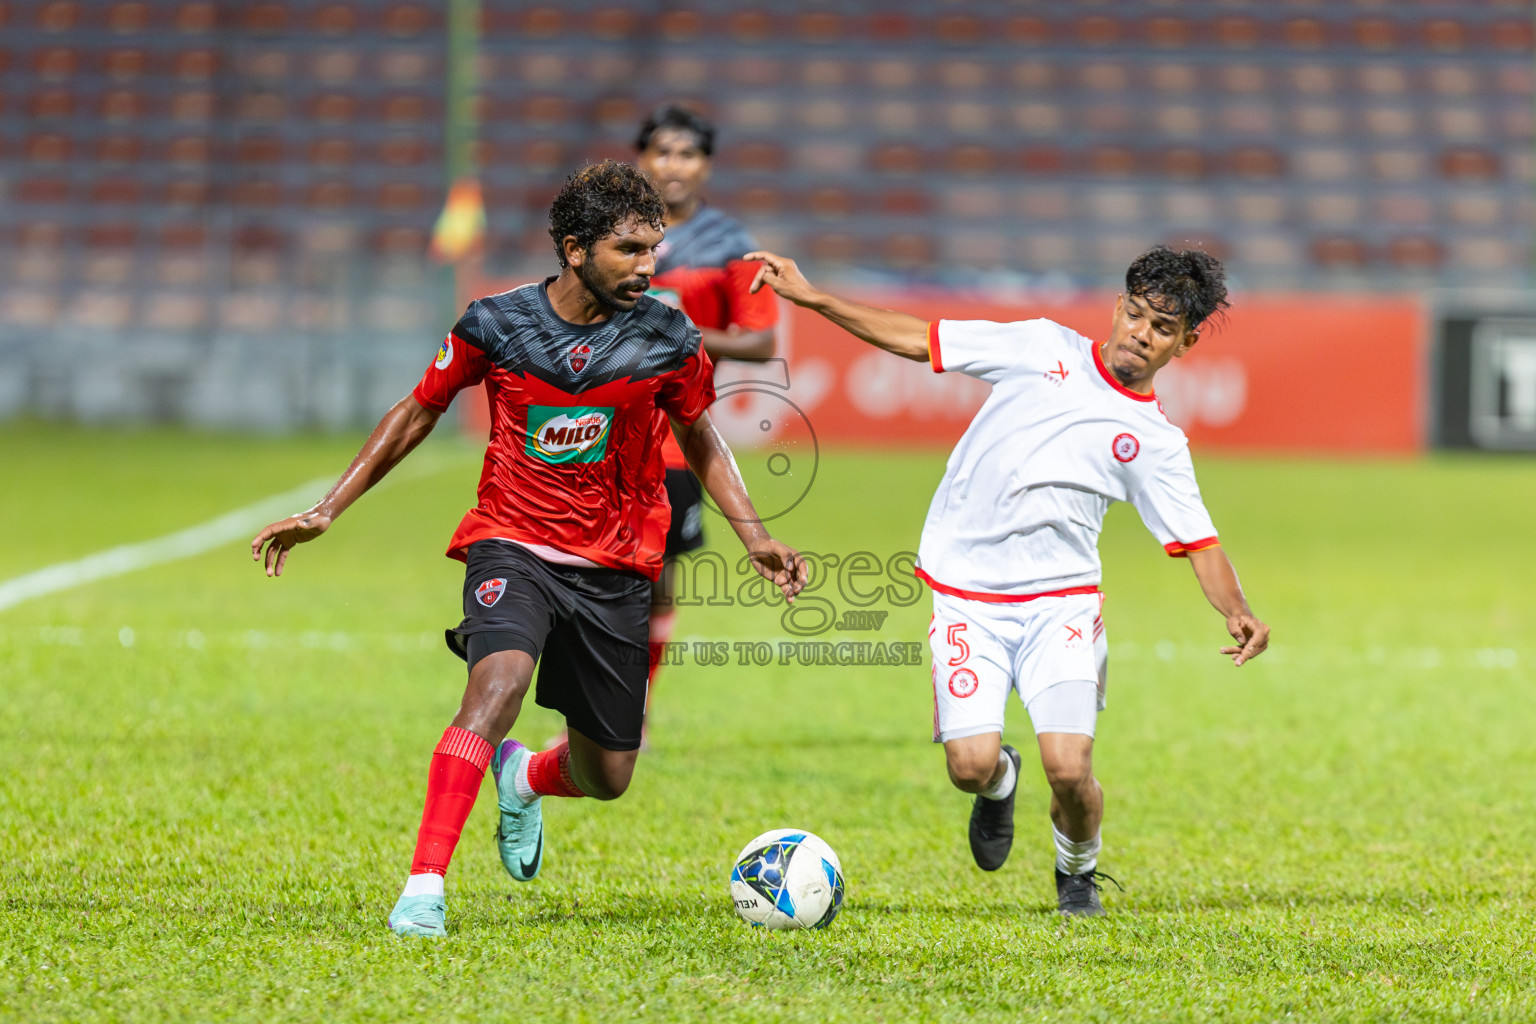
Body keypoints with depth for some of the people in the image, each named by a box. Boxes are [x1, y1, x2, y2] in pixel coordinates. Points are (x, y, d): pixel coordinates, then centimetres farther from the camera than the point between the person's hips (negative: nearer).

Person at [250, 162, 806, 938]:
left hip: (614, 567, 3)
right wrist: (326, 510, 3)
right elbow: (418, 412, 6)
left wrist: (754, 533, -1)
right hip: (512, 546, -3)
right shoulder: (496, 324, -9)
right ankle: (423, 889, -33)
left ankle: (524, 778, 46)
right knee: (500, 680, -33)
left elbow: (701, 442, 12)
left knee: (607, 779, 8)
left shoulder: (668, 340, -5)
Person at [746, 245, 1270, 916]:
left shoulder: (1155, 444, 4)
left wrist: (1237, 612, -19)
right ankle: (1000, 782, 26)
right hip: (966, 595, 0)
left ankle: (1078, 871, 18)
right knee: (970, 765, -14)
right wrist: (809, 297, 4)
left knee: (1069, 770, -16)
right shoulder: (1043, 347, 5)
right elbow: (915, 339, 9)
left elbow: (1199, 545, 2)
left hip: (1061, 600, 0)